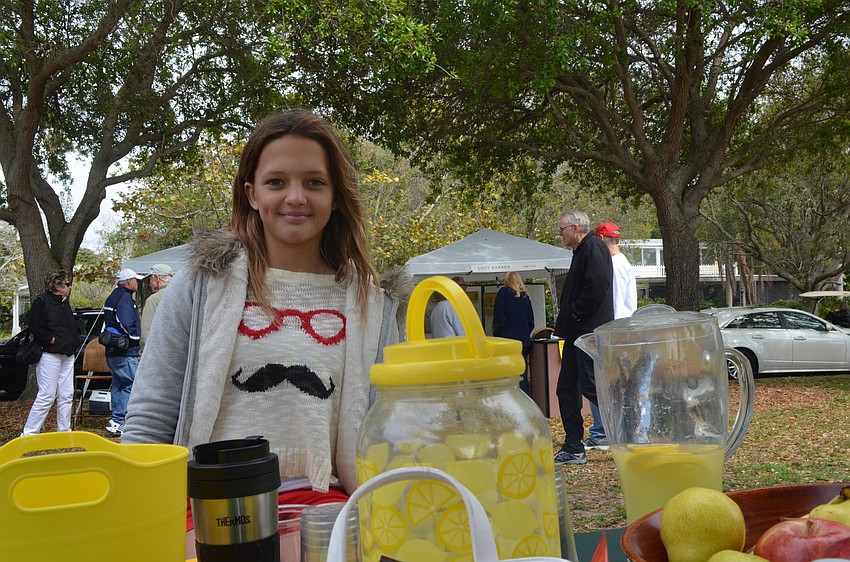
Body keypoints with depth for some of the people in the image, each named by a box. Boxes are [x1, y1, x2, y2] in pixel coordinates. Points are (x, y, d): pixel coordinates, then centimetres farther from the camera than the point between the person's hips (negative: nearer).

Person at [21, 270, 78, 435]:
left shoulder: (65, 303, 18)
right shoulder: (42, 301, -7)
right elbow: (35, 327, -14)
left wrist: (74, 343, 11)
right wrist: (51, 340, -14)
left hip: (67, 355, 8)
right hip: (49, 355, -8)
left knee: (67, 395, 8)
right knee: (46, 395, -9)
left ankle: (64, 432, 15)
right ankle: (29, 433, -2)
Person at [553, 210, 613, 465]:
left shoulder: (593, 248, -10)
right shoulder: (582, 251, 22)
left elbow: (598, 284, -25)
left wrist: (576, 312, -16)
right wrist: (565, 322, 13)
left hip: (590, 332, -11)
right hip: (577, 332, 11)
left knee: (591, 386, -12)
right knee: (566, 390, 9)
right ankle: (573, 449, 14)